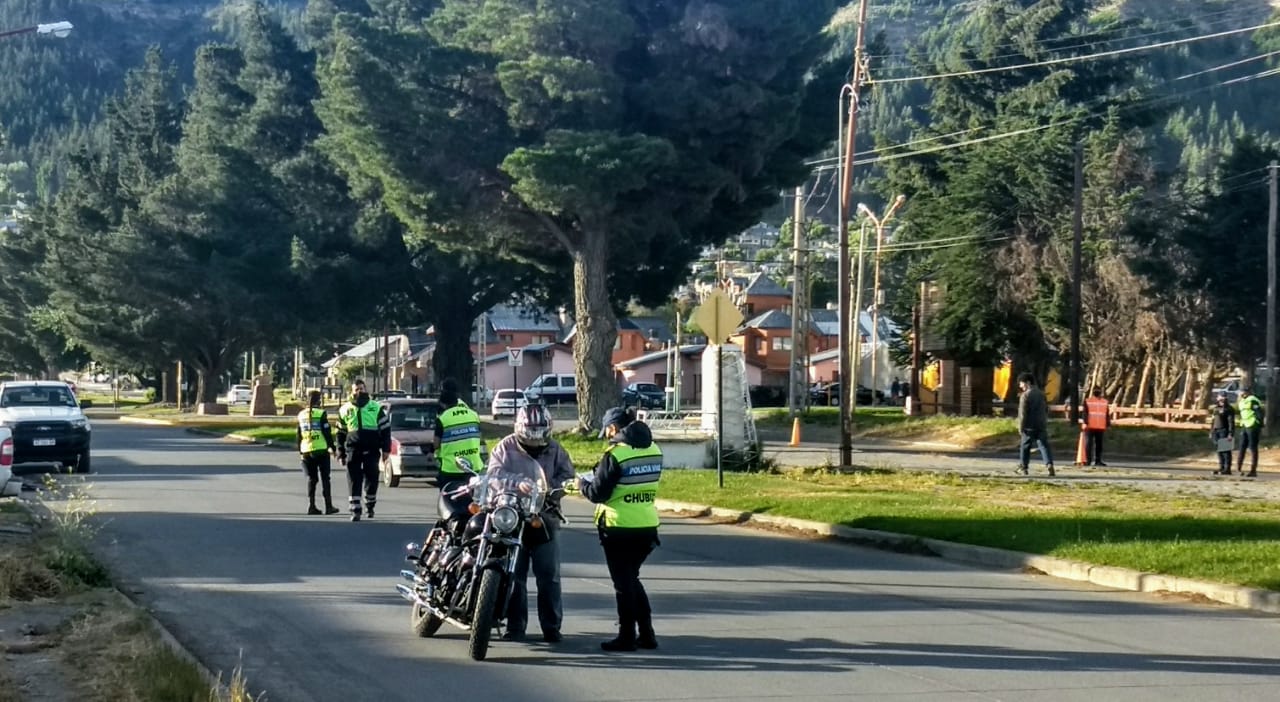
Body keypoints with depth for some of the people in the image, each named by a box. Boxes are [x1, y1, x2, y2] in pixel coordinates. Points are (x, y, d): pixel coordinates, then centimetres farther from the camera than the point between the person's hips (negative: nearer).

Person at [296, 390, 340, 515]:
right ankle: (328, 506, 1)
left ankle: (311, 506, 5)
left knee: (311, 479, 11)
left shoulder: (301, 415, 8)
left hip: (307, 451, 4)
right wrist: (332, 447, 0)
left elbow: (299, 435, 12)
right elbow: (327, 432, -9)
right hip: (321, 450, -4)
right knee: (325, 478, 2)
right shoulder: (321, 413, -8)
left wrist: (300, 450, 20)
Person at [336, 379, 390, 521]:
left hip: (372, 450, -1)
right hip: (353, 450, 1)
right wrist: (341, 453, 12)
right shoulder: (345, 410, 10)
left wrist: (386, 449, 1)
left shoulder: (376, 407, 5)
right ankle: (355, 510, -2)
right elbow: (341, 433, 15)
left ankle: (370, 505, 23)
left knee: (371, 479, 2)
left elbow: (385, 429, 6)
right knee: (354, 481, -4)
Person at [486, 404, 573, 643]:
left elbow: (567, 474, 3)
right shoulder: (506, 448, 4)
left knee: (549, 575, 0)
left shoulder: (555, 449, 8)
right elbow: (495, 473, -6)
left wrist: (551, 487, -17)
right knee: (514, 575, 5)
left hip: (546, 519, 1)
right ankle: (515, 626, 13)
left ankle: (552, 626, 6)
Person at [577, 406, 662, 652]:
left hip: (620, 529, -7)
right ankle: (646, 634, 19)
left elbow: (598, 493, -14)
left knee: (623, 583, 5)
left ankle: (627, 637, 9)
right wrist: (597, 477, 19)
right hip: (648, 527, 7)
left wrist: (582, 483, 7)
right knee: (632, 579, 20)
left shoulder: (616, 454, -16)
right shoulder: (654, 450, 5)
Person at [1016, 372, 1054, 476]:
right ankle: (1049, 464, -16)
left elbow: (1023, 413, -14)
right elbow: (1046, 409, 19)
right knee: (1044, 445, 0)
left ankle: (1023, 467, 14)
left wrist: (1021, 427, -10)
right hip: (1042, 425, 5)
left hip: (1030, 426, -5)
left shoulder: (1025, 395, -10)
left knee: (1025, 446, 8)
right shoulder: (1041, 394, 12)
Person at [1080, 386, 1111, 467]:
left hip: (1090, 426, -2)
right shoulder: (1105, 402, 6)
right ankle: (1098, 460, 3)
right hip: (1101, 426, 2)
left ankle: (1088, 460, -4)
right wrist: (1108, 425, 11)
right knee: (1098, 443, 8)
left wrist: (1085, 422, -7)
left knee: (1088, 443, 1)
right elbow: (1107, 415, 7)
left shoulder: (1087, 401, 0)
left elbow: (1085, 413, -6)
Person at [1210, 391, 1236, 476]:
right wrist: (1211, 432, 20)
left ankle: (1227, 469, -8)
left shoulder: (1229, 409, -6)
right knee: (1219, 450, 9)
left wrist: (1231, 434, -20)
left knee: (1225, 450, -8)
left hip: (1224, 431, -8)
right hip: (1216, 431, 8)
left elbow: (1231, 422, -12)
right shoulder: (1216, 408, 18)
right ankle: (1221, 468, 16)